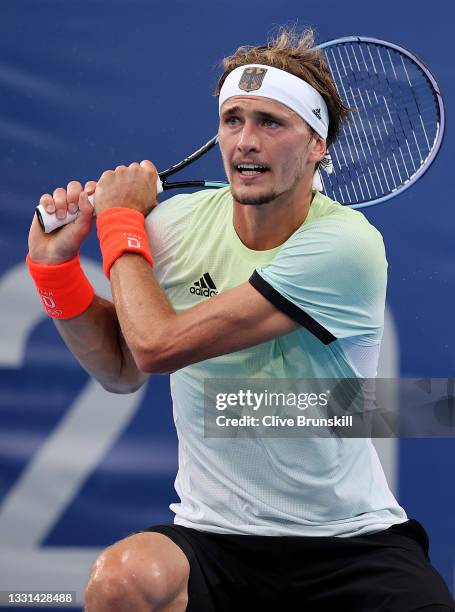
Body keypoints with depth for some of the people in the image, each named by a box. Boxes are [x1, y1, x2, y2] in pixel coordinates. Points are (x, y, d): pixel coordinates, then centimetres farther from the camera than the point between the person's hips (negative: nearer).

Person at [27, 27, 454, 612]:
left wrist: (119, 220, -5)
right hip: (211, 536, 3)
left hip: (352, 540, -2)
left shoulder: (344, 245, -16)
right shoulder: (176, 222, 0)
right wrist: (56, 266, 2)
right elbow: (123, 370, 14)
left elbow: (158, 345, -20)